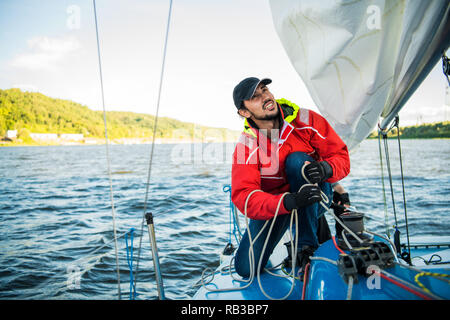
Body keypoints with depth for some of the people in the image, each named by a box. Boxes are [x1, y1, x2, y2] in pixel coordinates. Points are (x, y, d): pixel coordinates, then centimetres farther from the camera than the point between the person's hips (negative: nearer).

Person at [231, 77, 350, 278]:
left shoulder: (307, 120, -15)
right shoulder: (245, 147, -17)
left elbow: (341, 156, -11)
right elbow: (243, 195, -28)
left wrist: (327, 168, -37)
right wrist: (288, 202, -44)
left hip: (316, 198, 0)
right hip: (274, 203, 1)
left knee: (297, 160, -32)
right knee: (246, 269, -11)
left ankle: (308, 245, -22)